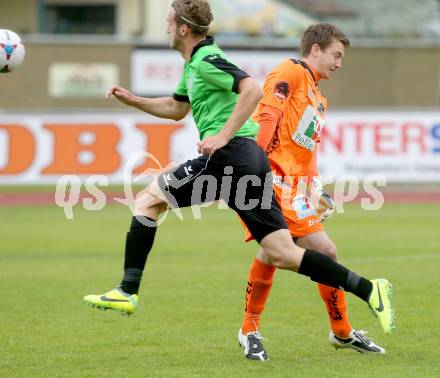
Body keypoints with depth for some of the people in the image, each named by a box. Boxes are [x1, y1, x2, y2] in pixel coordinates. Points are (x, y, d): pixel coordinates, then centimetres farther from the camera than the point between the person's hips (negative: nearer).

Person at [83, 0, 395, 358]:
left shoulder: (206, 60, -7)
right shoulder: (193, 65, 24)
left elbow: (253, 90, -21)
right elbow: (177, 109, 39)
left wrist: (223, 136, -21)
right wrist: (133, 100, 29)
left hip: (229, 156, -10)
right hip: (249, 160, 10)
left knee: (148, 198, 3)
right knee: (283, 254, 3)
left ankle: (127, 291, -1)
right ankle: (368, 289, -6)